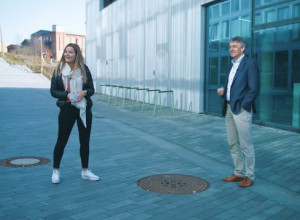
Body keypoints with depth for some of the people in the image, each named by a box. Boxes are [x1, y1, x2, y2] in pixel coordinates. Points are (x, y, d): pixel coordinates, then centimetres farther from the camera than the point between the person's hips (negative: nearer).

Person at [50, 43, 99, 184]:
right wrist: (67, 95, -19)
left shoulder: (84, 69, 1)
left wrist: (84, 92, -19)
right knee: (62, 140, 5)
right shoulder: (59, 70, -2)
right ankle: (56, 171, 22)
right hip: (67, 109, -2)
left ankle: (85, 171, 24)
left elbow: (92, 89, 3)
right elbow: (53, 91, -2)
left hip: (84, 109, 2)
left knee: (85, 141, 10)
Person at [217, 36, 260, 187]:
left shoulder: (250, 64, -8)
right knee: (233, 144, 14)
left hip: (241, 110, -8)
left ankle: (249, 177, 11)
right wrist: (223, 91, 3)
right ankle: (238, 173, 26)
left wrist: (242, 106, -14)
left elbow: (254, 89, -13)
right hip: (229, 109, 8)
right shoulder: (232, 64, 16)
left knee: (246, 145, -1)